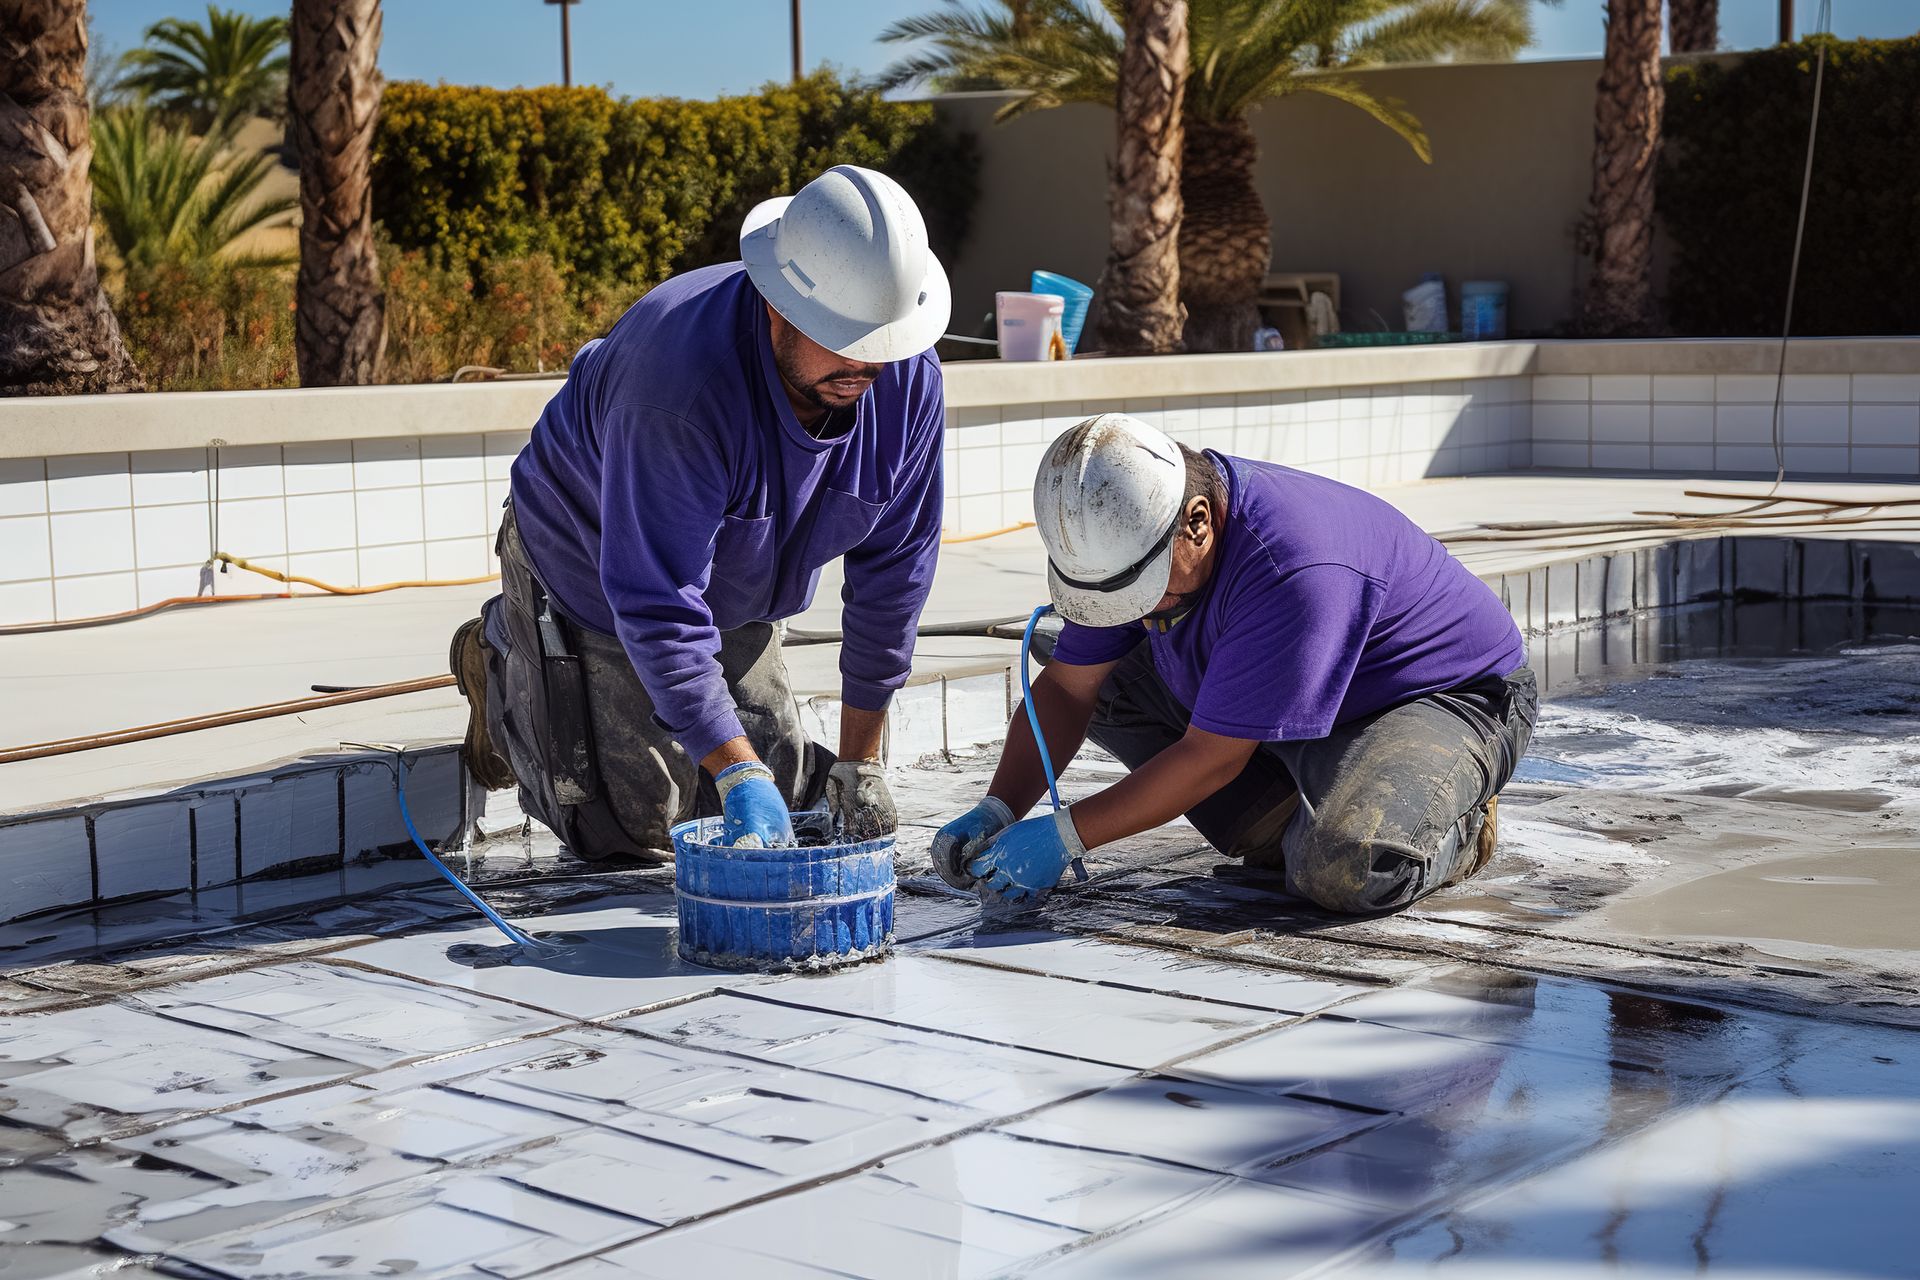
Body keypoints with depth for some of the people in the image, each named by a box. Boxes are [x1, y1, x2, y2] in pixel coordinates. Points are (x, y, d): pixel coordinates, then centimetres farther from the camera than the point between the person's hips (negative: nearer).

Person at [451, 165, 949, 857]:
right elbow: (658, 607, -41)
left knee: (784, 790, 9)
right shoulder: (683, 381, -42)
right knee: (638, 826, -2)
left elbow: (893, 570, -13)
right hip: (591, 566, -6)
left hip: (732, 589, 6)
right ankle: (501, 662, 21)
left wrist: (859, 760, -10)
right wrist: (737, 774, -46)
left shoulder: (909, 379, -23)